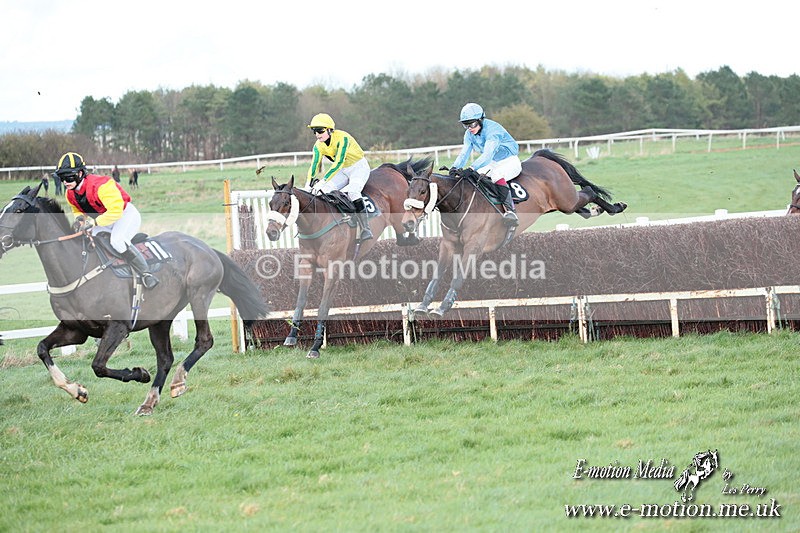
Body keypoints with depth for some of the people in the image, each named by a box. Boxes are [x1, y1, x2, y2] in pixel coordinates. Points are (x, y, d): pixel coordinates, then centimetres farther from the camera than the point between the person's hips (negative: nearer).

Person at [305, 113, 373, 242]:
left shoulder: (342, 138, -29)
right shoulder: (319, 146, -7)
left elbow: (338, 163, -36)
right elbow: (314, 166, -10)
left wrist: (323, 181, -43)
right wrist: (308, 185, -27)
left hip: (359, 167, -7)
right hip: (343, 171, 7)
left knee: (352, 191, -32)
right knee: (324, 190, -13)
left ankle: (366, 229, -29)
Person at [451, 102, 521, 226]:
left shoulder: (492, 129, -28)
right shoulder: (469, 134, -3)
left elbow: (488, 154, -40)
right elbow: (464, 153, -11)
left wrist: (471, 168, -53)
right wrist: (455, 168, -32)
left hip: (510, 161, -8)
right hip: (493, 164, 8)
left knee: (496, 175, -37)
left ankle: (510, 211, -44)